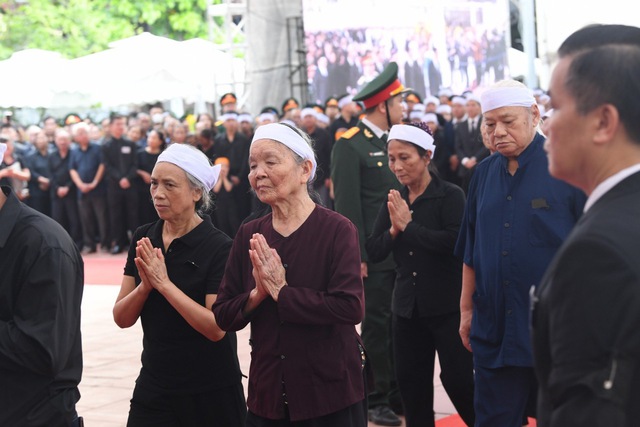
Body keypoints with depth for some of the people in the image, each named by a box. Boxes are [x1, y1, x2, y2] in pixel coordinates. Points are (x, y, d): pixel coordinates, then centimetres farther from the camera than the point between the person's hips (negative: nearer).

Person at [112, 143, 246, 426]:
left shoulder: (220, 248, -13)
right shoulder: (143, 240, 1)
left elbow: (216, 328, -20)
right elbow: (122, 318, 0)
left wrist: (164, 283, -23)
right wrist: (145, 286, -18)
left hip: (209, 394, -4)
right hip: (152, 388, 4)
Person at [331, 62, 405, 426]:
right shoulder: (350, 145, -9)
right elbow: (347, 204, -12)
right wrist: (356, 256, -15)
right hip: (374, 255, -6)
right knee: (376, 327, 2)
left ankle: (399, 393, 21)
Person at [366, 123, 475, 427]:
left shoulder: (450, 196, -9)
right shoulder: (394, 201, 7)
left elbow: (454, 242, -23)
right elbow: (374, 251, 3)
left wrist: (409, 225, -19)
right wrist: (394, 229, -15)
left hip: (447, 305, -6)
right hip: (407, 307, 6)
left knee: (458, 379, -2)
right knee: (412, 384, 11)